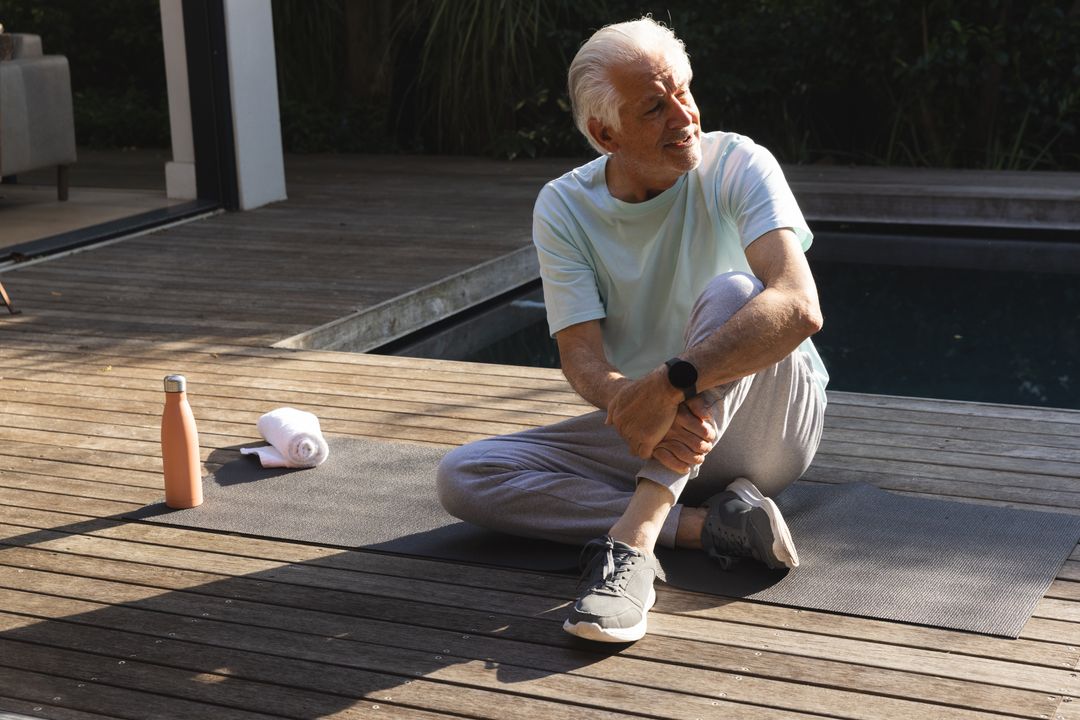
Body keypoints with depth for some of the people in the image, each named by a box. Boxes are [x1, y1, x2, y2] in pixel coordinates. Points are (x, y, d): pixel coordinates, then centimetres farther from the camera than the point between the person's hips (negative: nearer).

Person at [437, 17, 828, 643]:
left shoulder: (737, 165, -14)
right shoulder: (563, 207, -5)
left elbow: (799, 308, -30)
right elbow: (581, 355, -13)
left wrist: (670, 382, -42)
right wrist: (629, 404, -37)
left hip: (765, 427, -3)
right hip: (647, 434, 4)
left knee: (730, 291, -33)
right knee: (461, 477, -15)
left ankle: (633, 537, -40)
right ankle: (711, 524, -24)